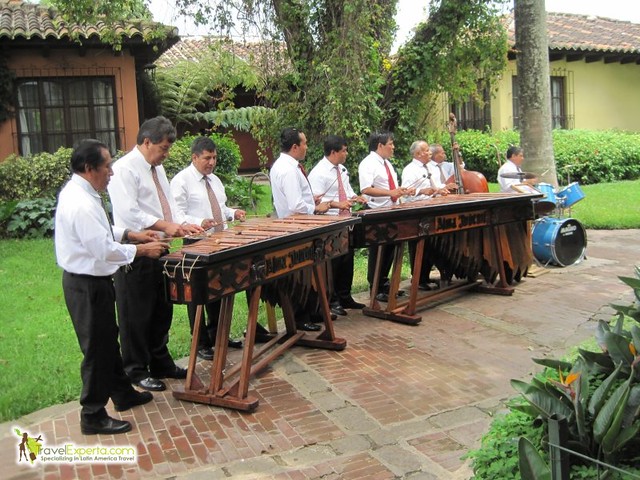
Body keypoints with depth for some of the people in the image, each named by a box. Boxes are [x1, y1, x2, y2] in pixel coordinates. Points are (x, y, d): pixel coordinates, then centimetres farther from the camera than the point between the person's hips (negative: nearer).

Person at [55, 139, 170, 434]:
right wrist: (142, 250, -16)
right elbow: (105, 250, -27)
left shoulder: (76, 192, 6)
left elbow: (99, 232, 17)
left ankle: (122, 393, 41)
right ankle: (93, 416, 19)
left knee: (108, 340, 23)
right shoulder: (81, 205, -26)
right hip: (88, 285, -11)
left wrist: (132, 234, 8)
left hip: (86, 279, 11)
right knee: (97, 349, 3)